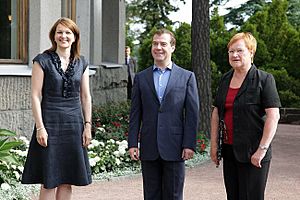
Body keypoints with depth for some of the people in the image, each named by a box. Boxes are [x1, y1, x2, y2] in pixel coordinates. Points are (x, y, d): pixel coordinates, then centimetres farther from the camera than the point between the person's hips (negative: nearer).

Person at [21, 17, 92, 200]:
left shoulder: (81, 63, 9)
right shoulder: (43, 61, -3)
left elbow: (86, 96, 11)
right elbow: (36, 96, -6)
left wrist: (88, 125, 5)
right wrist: (40, 127, -12)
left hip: (74, 124, 4)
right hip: (50, 123, -4)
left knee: (67, 181, 8)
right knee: (49, 182, -1)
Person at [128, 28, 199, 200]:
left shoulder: (187, 77, 4)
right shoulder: (141, 78, 10)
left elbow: (192, 114, 0)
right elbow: (135, 114, 8)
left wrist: (190, 145, -7)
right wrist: (132, 143, 0)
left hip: (174, 147, -2)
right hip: (149, 148, 2)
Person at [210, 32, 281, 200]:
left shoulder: (264, 79, -7)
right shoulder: (225, 79, 12)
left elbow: (273, 116, -13)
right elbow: (216, 113, 15)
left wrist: (262, 149, -17)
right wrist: (214, 144, 9)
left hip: (252, 153, -6)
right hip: (229, 151, 6)